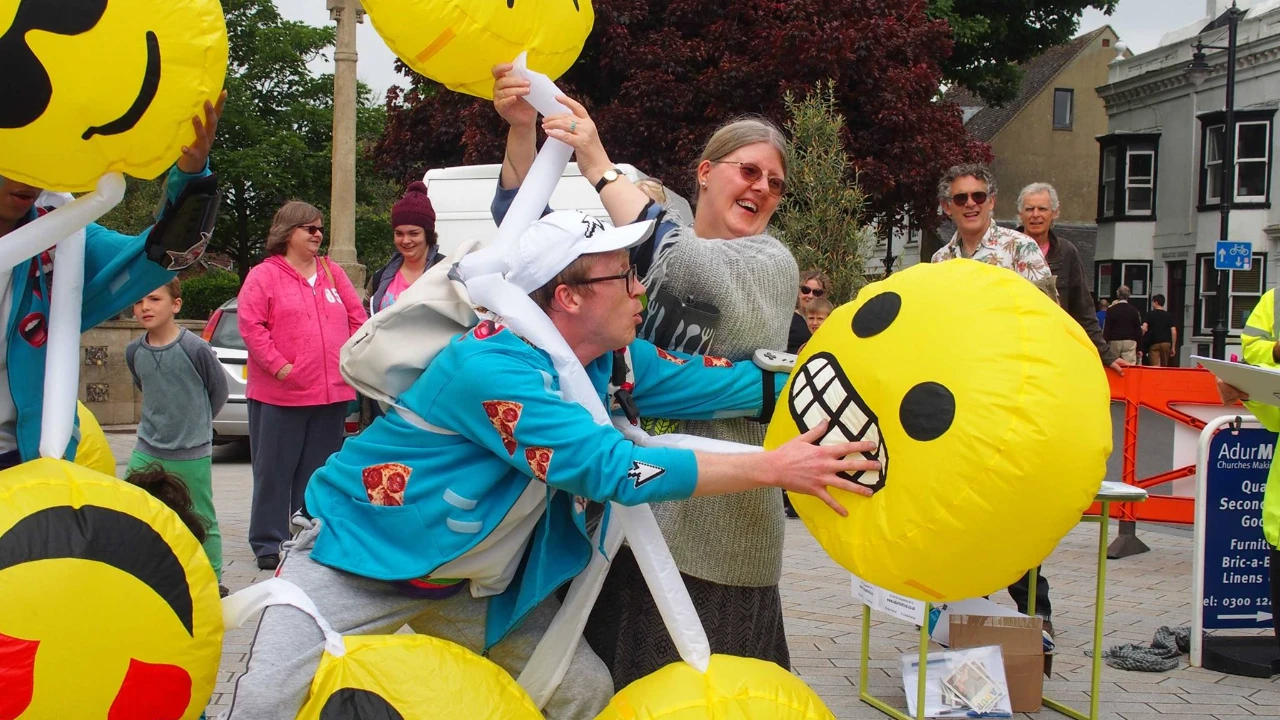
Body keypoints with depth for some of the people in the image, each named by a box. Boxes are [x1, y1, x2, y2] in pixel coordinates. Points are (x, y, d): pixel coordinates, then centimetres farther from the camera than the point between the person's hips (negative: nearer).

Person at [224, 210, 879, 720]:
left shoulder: (614, 362, -6)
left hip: (478, 583, 7)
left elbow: (731, 386, -3)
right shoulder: (491, 366, -30)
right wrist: (772, 469, -31)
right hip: (362, 552, -7)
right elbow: (616, 469, -34)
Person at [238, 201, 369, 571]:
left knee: (318, 472, 10)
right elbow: (250, 325, -9)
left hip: (332, 393, 5)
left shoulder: (333, 273, 14)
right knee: (274, 471, 1)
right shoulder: (264, 275, -1)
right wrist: (279, 367, -15)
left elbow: (358, 317, 14)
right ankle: (269, 543, 8)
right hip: (279, 395, -4)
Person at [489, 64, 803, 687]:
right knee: (603, 680, 9)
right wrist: (521, 129, -9)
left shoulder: (772, 263, -2)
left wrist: (598, 166, -20)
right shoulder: (639, 249, 11)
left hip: (710, 524, -4)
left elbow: (684, 263, -22)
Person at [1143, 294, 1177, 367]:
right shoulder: (1169, 316, 8)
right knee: (1164, 367, 13)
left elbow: (1144, 328, -10)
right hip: (1166, 343, 3)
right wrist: (1173, 347, 7)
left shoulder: (1150, 314, 0)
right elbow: (1174, 332, 2)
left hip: (1154, 344, -3)